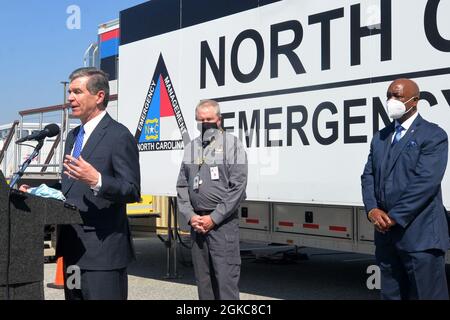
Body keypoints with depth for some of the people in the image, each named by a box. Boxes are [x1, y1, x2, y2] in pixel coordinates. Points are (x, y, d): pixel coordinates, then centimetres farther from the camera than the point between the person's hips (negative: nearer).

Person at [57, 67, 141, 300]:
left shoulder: (119, 136, -10)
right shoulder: (73, 136, 18)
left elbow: (132, 191, -17)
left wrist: (97, 181, -32)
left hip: (102, 248, -9)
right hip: (72, 247, 9)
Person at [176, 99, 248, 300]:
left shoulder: (232, 145, -3)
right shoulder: (191, 148, 13)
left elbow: (237, 187, -9)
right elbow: (182, 186, 13)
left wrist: (214, 218, -12)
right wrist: (190, 216, -2)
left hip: (223, 223, -5)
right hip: (197, 223, 5)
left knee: (226, 280, -8)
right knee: (203, 279, 11)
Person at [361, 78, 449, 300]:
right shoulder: (380, 137, 17)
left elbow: (426, 181, -15)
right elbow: (368, 176, 12)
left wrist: (394, 216, -16)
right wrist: (372, 209, -7)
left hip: (420, 235, -6)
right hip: (386, 233, 6)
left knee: (427, 294, -2)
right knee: (390, 295, 13)